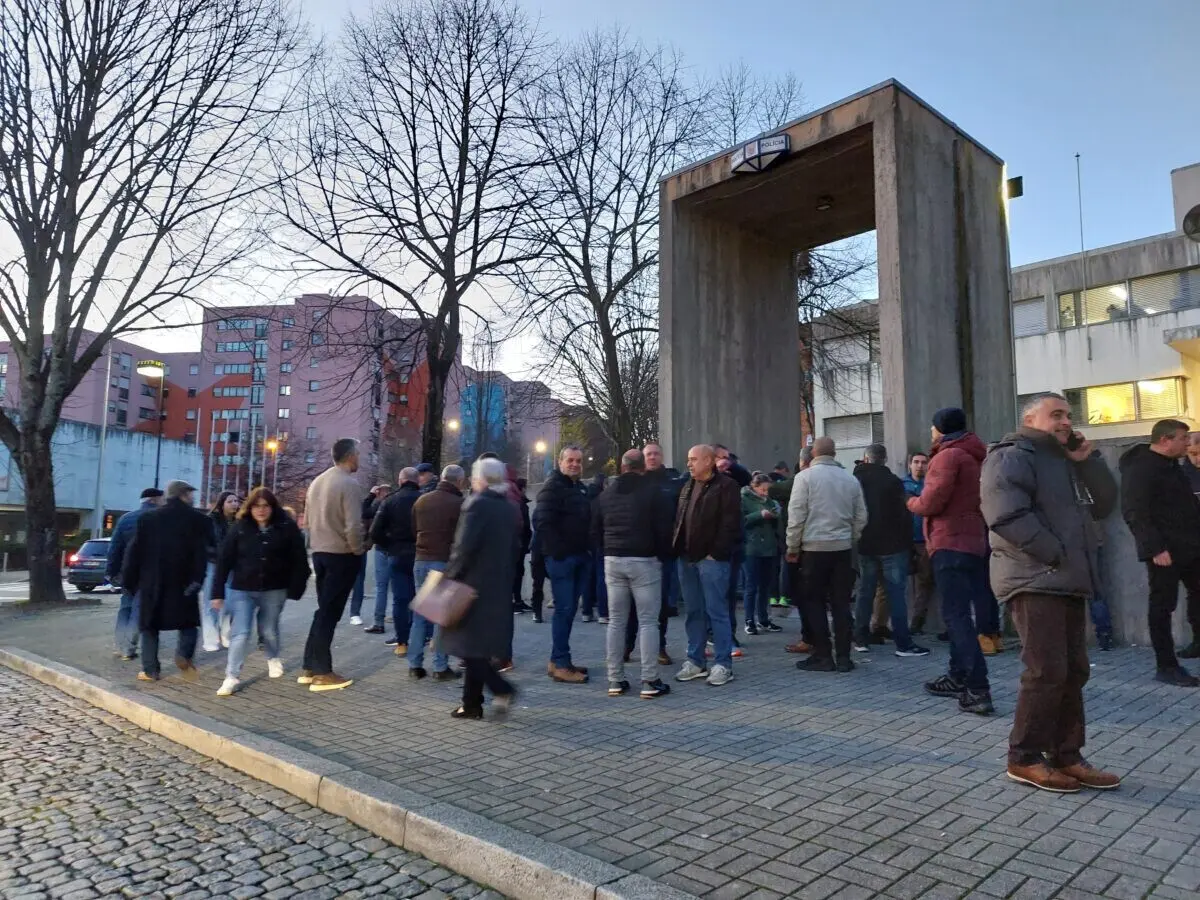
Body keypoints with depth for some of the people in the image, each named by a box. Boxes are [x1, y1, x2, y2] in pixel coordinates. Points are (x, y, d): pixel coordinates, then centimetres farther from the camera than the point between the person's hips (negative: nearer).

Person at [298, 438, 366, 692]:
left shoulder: (317, 481, 8)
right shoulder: (349, 484, -17)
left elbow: (307, 518, 14)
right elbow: (353, 526, -23)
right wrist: (359, 550, -7)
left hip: (320, 552, 8)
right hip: (342, 555, -8)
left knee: (324, 610, 16)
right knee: (330, 613, -2)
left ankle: (310, 667, 21)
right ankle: (322, 673, 6)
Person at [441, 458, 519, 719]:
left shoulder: (476, 504, -14)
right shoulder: (508, 507, 10)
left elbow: (464, 546, -20)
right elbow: (514, 546, 14)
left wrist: (451, 575, -10)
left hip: (474, 583, -8)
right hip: (499, 585, 8)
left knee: (471, 642, 2)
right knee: (478, 644, 14)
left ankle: (500, 688, -7)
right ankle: (472, 703, 19)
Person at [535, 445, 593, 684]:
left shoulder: (581, 488, 18)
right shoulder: (552, 487, -8)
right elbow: (542, 521, -18)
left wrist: (589, 549, 14)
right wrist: (558, 551, -19)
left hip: (580, 557, 8)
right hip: (562, 557, -8)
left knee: (569, 609, 11)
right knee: (564, 609, -7)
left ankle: (560, 660, 19)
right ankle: (560, 664, -1)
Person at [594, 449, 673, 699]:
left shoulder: (605, 494, 10)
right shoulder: (652, 491, -6)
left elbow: (595, 531, 11)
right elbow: (663, 529, -8)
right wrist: (660, 552, 8)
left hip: (613, 561, 4)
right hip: (644, 561, -4)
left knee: (616, 621, 8)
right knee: (647, 621, 0)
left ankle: (615, 680, 11)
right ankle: (650, 681, 0)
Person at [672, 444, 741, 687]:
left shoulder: (725, 486, -6)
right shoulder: (687, 487, 18)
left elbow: (730, 523, -13)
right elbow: (679, 520, 19)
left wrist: (716, 553, -16)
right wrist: (677, 548, 8)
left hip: (712, 559, -7)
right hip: (687, 558, 7)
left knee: (717, 612, -3)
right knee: (693, 612, 12)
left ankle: (723, 664, 5)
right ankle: (694, 661, 20)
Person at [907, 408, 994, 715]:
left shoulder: (948, 455, -12)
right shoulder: (976, 456, 17)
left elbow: (931, 502, -17)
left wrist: (912, 502, 4)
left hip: (951, 544, -10)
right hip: (973, 541, 10)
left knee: (957, 615, -11)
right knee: (958, 613, 18)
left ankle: (978, 690, -14)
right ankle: (958, 677, 28)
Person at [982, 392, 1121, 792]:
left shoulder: (1066, 460, 22)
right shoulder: (1011, 458, -8)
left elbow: (1103, 504, 15)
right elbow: (1009, 517, -21)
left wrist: (1088, 460, 4)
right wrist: (1055, 555, -18)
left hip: (1068, 581, 10)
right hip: (1034, 581, -9)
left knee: (1073, 672, 11)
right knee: (1047, 672, -9)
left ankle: (1066, 756, 21)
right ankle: (1024, 758, 2)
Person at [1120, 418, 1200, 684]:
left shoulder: (1172, 465, 15)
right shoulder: (1140, 468, -16)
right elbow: (1135, 513, -22)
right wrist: (1155, 548, -26)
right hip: (1164, 550, -9)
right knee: (1162, 606, -2)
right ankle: (1167, 666, 6)